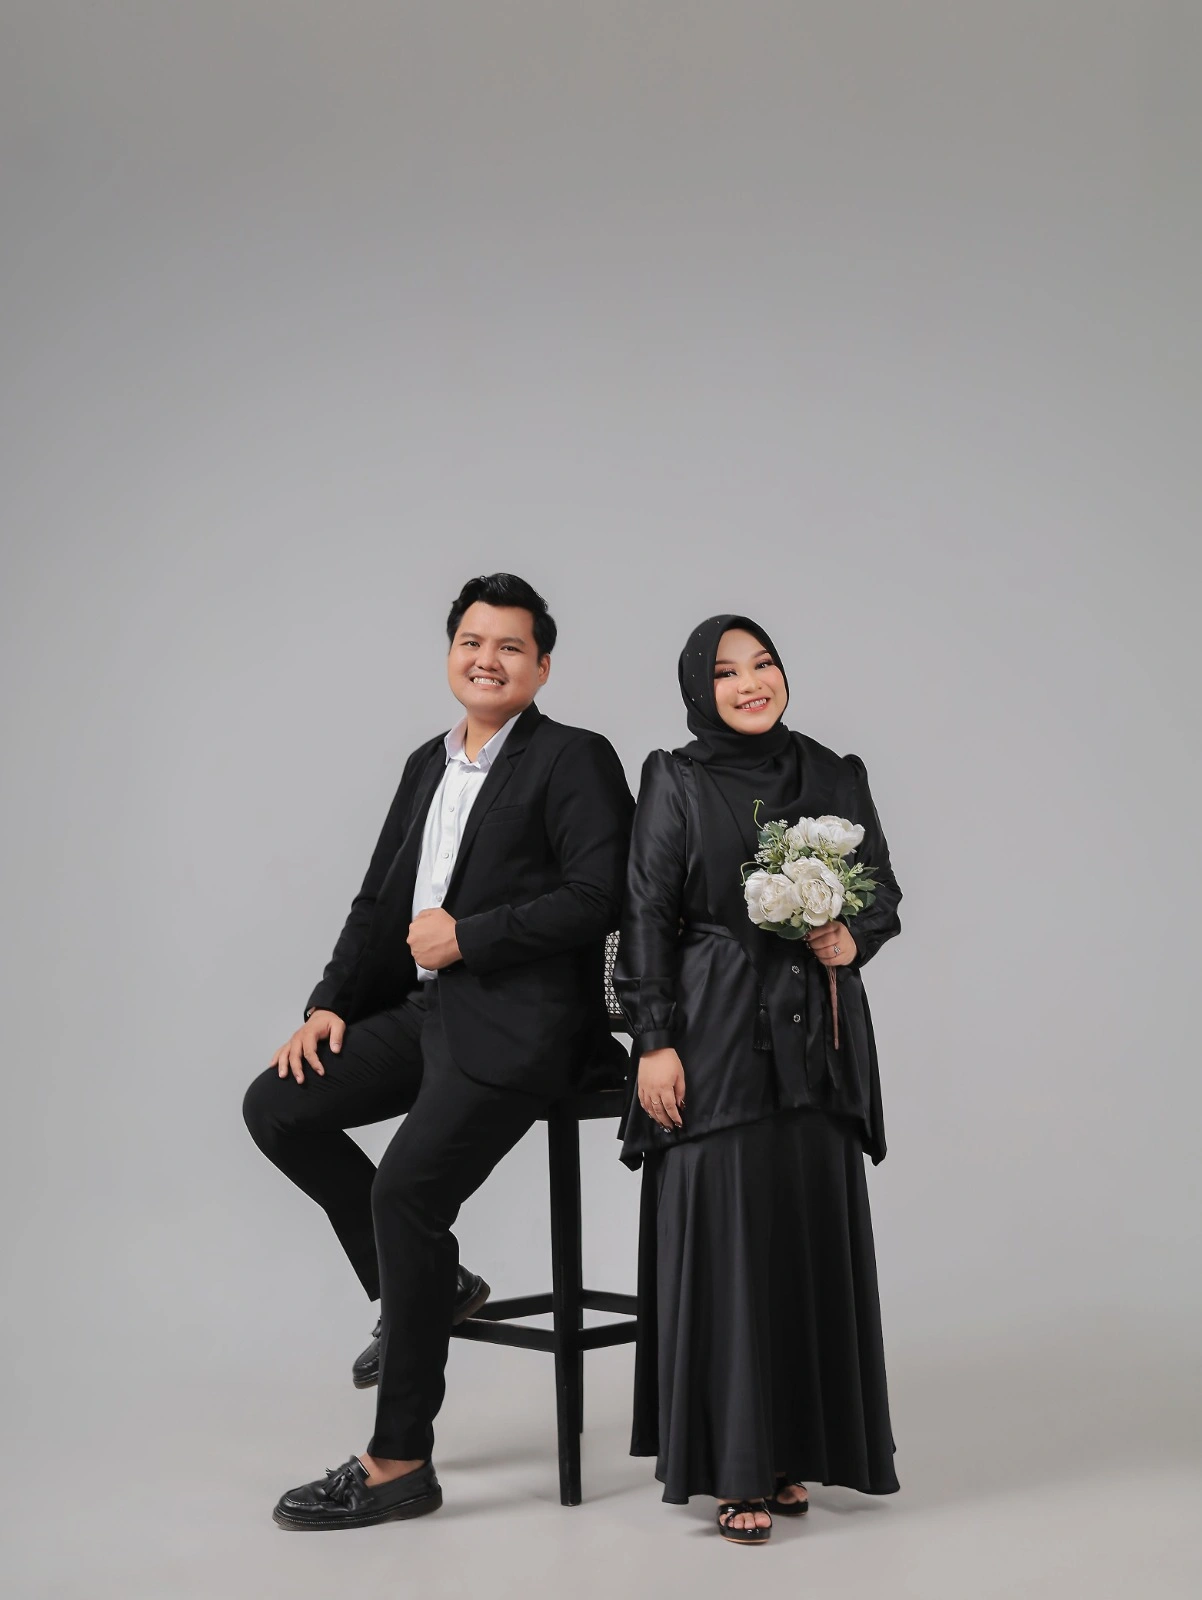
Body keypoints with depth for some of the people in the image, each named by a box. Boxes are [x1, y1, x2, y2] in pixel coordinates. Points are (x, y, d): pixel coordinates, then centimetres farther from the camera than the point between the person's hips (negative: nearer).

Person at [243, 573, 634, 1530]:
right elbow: (380, 898, 19)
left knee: (404, 1194, -17)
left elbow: (598, 898, -15)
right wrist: (331, 1003, 6)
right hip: (426, 1009, 8)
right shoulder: (430, 764, 18)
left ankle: (399, 1464, -4)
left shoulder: (576, 760, -5)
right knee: (278, 1105, -1)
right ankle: (426, 1288, 14)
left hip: (516, 1025, -8)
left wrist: (468, 937, -15)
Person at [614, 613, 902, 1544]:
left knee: (814, 1234, 5)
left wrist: (854, 936, -7)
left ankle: (794, 1451, 19)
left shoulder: (834, 777, 10)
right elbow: (647, 919, -3)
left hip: (817, 1037, 4)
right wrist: (654, 1042, -9)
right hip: (717, 1037, -3)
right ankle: (734, 1469, 6)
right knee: (724, 1236, -4)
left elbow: (884, 891, 15)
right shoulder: (676, 784, 1)